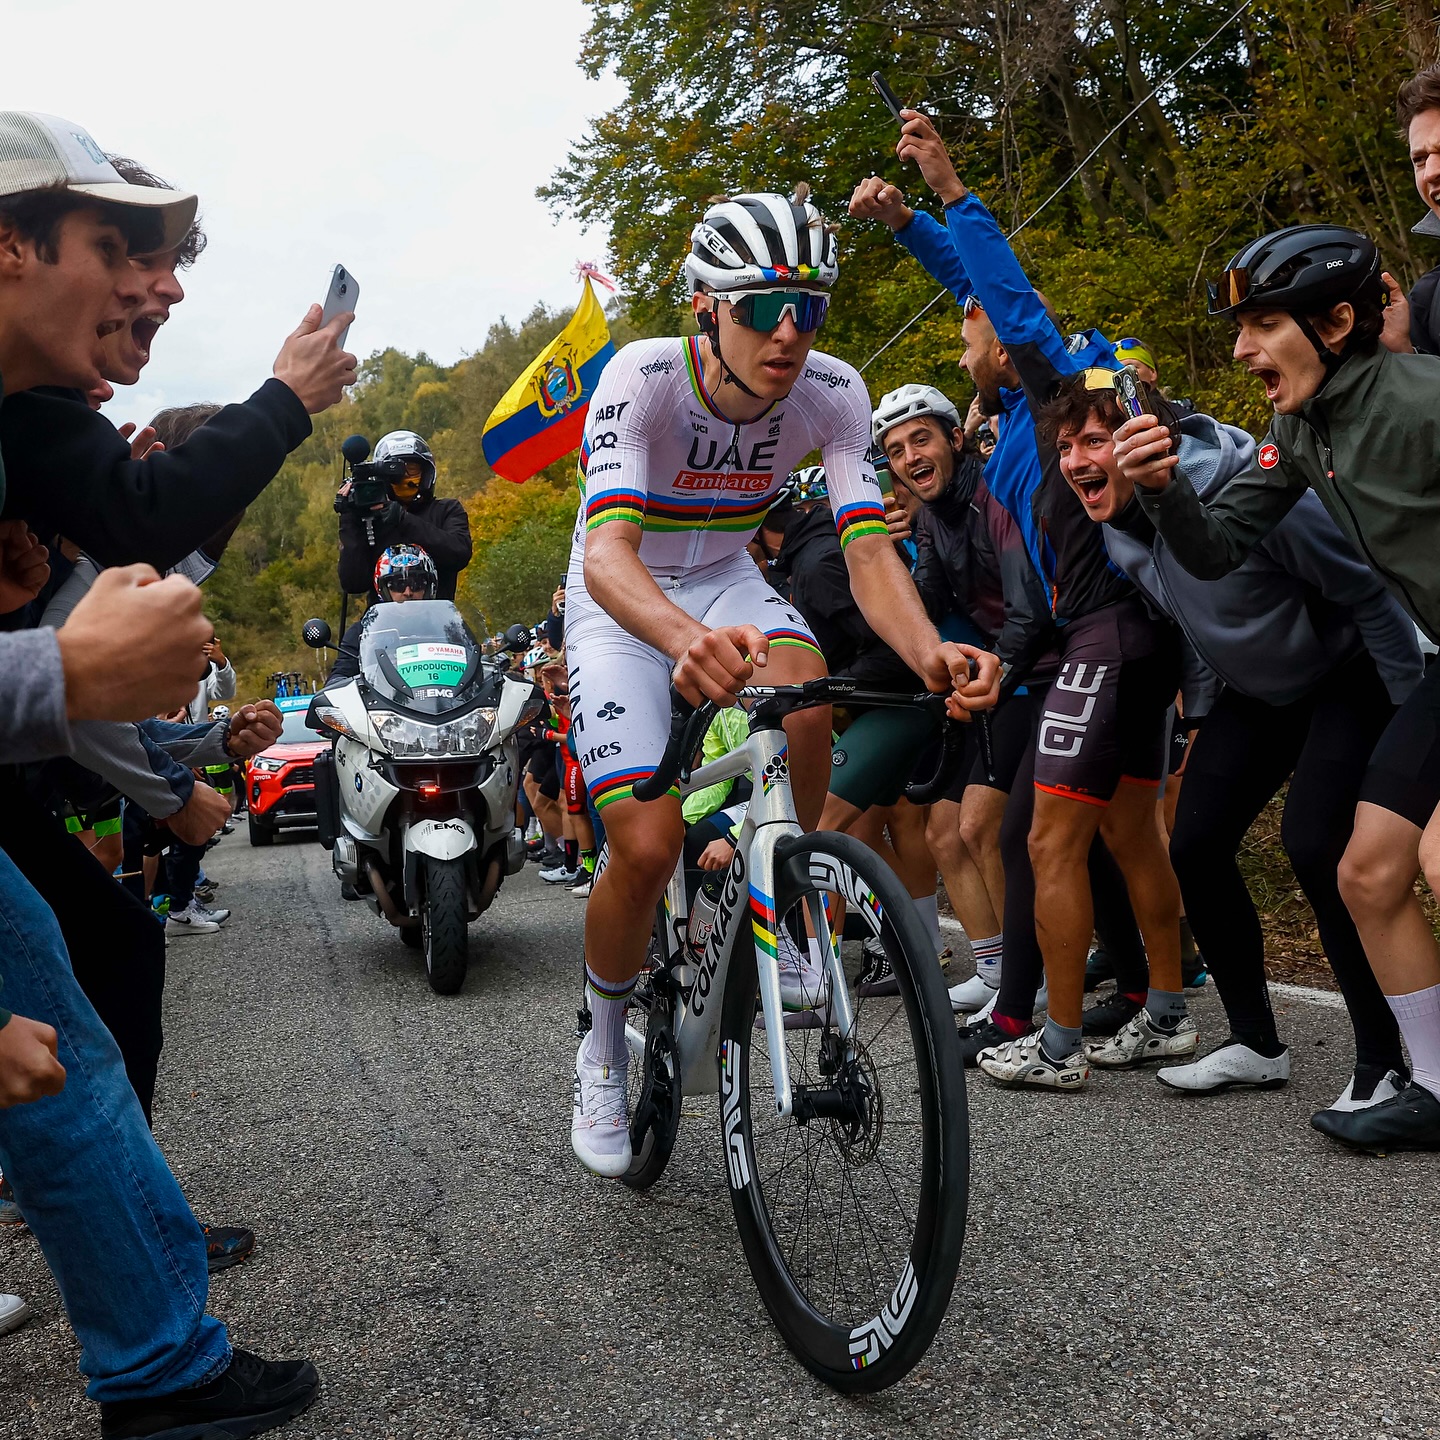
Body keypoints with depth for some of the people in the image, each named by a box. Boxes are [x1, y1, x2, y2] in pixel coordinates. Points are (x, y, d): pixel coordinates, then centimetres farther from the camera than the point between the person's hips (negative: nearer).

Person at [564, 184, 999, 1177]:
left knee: (804, 688, -34)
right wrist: (688, 641, -66)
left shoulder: (832, 393, -19)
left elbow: (870, 549, -28)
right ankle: (605, 1051, 11)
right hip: (625, 602, -2)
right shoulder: (644, 379, -29)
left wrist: (930, 654, -51)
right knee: (648, 847, -17)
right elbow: (607, 551, -43)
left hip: (726, 580, 3)